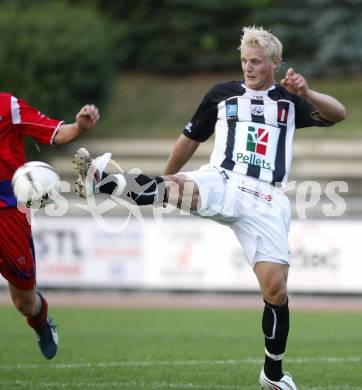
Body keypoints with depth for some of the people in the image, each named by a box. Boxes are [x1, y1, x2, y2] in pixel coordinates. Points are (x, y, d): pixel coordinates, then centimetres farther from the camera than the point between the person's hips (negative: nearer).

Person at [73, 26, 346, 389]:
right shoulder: (222, 94, 14)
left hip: (265, 201, 0)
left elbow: (338, 114, -1)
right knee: (178, 186, -35)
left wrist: (306, 93, -18)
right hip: (221, 184, 0)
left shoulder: (290, 101, 13)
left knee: (276, 291, -7)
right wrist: (166, 180, 27)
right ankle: (101, 180, -60)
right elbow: (190, 139, 23)